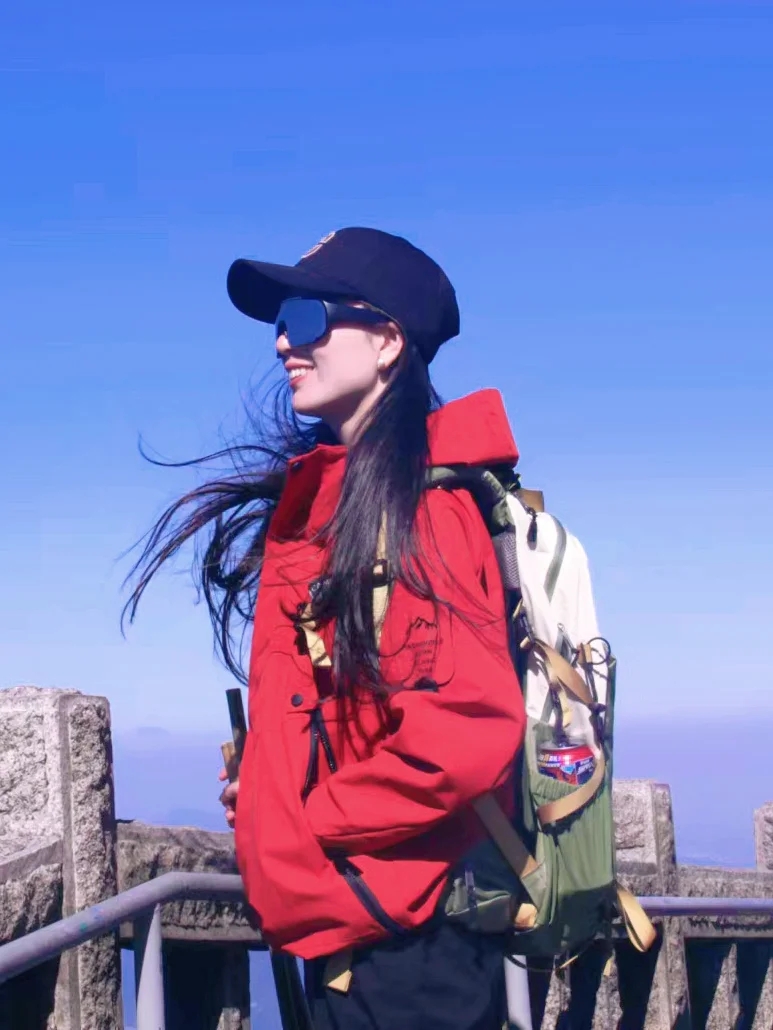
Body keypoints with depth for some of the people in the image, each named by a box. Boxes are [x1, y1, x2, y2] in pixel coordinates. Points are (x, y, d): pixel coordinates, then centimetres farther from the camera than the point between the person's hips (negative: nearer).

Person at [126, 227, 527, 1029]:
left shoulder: (419, 502, -16)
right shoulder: (319, 494, 10)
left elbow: (463, 734, -25)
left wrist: (305, 830, -14)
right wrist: (267, 795, 2)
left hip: (404, 933, -8)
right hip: (345, 920, 8)